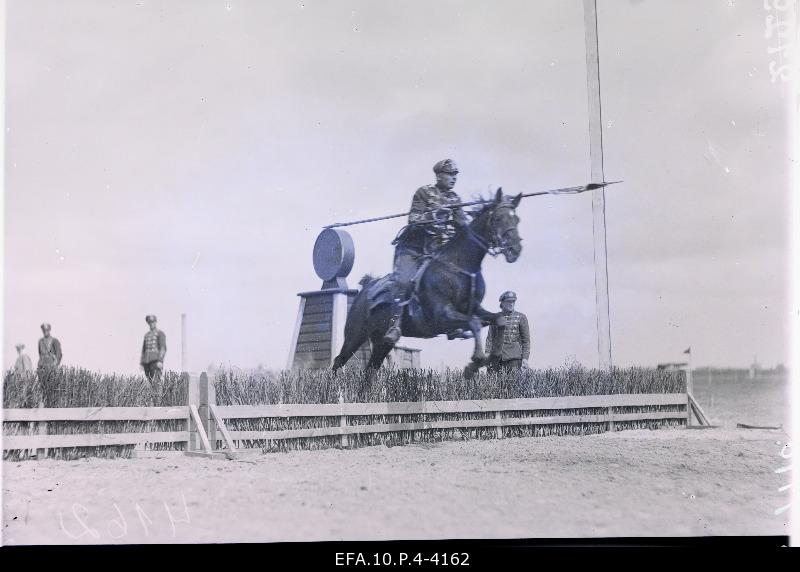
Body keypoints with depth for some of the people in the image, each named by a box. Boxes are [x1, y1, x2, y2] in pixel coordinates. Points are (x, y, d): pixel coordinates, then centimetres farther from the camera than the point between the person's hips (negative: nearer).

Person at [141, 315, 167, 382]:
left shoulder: (160, 333, 2)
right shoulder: (147, 335, 22)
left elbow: (163, 348, -8)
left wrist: (160, 361, -19)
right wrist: (141, 362, 16)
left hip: (156, 361, -6)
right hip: (147, 361, 6)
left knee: (155, 381, -18)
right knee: (150, 381, 0)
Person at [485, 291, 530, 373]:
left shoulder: (521, 317, 3)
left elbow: (526, 340, 2)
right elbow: (490, 338, 8)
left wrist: (525, 357, -6)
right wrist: (487, 356, 0)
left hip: (514, 357, -2)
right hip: (497, 356, 2)